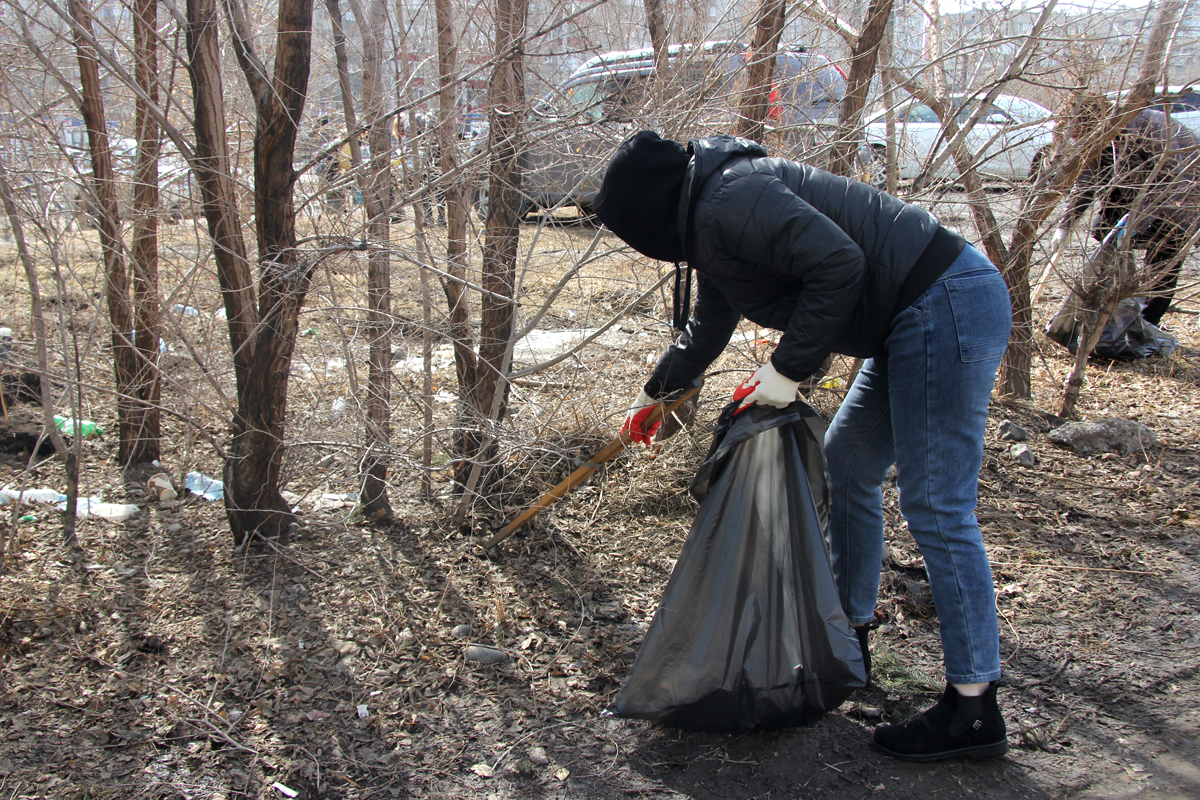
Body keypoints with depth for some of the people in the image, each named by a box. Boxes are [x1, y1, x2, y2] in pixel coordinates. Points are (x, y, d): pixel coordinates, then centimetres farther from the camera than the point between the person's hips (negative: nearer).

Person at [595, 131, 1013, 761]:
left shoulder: (730, 202, -16)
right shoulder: (709, 223, 17)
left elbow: (838, 263, -26)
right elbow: (707, 329, 33)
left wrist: (787, 369, -17)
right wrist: (654, 391, 45)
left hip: (947, 307, -11)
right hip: (913, 324, 11)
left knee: (934, 507, -9)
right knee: (845, 462, 18)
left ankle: (973, 708, 0)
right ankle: (849, 637, 31)